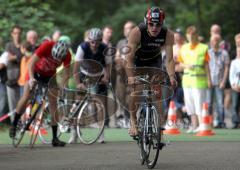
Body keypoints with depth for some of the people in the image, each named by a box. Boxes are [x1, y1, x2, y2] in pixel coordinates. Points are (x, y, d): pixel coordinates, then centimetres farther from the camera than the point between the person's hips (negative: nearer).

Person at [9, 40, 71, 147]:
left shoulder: (67, 55, -26)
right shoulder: (46, 46, -34)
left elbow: (66, 73, -16)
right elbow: (31, 63, -31)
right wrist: (31, 78, -44)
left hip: (50, 75, 2)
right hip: (36, 71, -2)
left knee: (53, 104, -6)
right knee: (26, 97, -17)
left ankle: (55, 138, -5)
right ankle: (14, 125, 1)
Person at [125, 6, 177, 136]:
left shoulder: (168, 34, -28)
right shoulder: (137, 32, -35)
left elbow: (169, 59, -29)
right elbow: (130, 57, -36)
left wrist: (172, 76, -45)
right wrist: (131, 76, -49)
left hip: (154, 60, 2)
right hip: (137, 60, -2)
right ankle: (133, 122, 4)